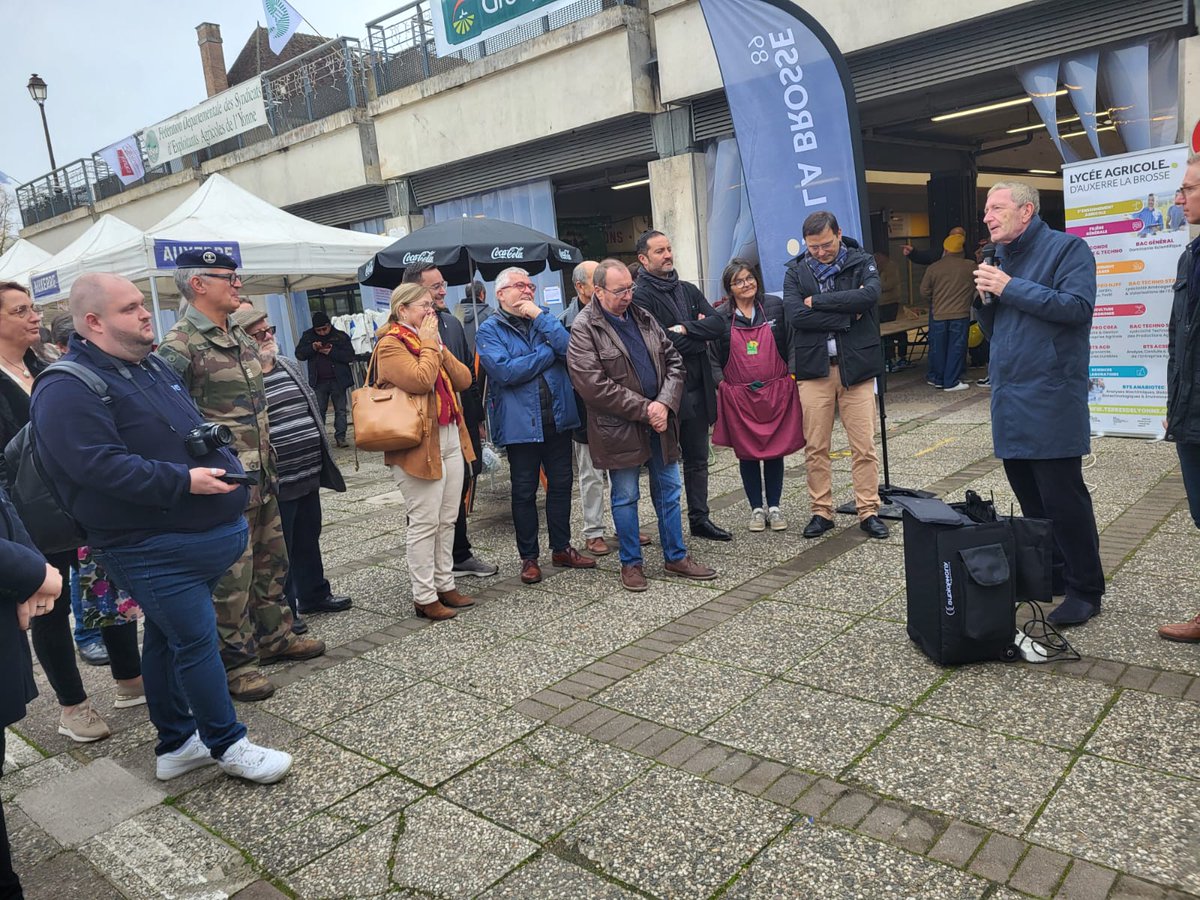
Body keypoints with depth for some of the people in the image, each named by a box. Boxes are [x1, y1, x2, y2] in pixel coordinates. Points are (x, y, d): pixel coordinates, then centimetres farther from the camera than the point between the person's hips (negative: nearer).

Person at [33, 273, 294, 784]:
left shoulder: (152, 366, 14)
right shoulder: (68, 388, -15)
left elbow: (194, 429, 26)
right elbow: (97, 464, -26)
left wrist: (220, 459, 9)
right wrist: (182, 481, -25)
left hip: (198, 538, 9)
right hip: (155, 549, -9)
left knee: (167, 639, 17)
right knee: (197, 641, -2)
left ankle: (175, 744, 30)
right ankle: (227, 745, 14)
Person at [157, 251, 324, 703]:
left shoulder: (242, 339, 13)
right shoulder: (180, 345, -14)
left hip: (260, 474, 9)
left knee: (270, 560, 18)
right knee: (231, 573, 0)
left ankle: (273, 635, 34)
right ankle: (236, 662, 14)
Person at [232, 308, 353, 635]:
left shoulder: (288, 365, 12)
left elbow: (312, 409, 20)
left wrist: (322, 457, 19)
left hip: (309, 475, 8)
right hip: (277, 484, -7)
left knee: (309, 541, 20)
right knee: (279, 550, 5)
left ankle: (315, 595, 35)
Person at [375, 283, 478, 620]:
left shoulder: (431, 339, 17)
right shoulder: (391, 344, -8)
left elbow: (464, 379, 8)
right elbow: (420, 380, -24)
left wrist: (438, 347, -2)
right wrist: (429, 344, -11)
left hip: (451, 439, 8)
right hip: (419, 444, -8)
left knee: (447, 520, 12)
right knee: (425, 522, -3)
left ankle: (445, 584, 22)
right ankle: (424, 597, 5)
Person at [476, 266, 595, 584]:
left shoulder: (545, 320, 12)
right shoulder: (489, 330, -2)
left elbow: (569, 350, -5)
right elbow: (505, 372, -18)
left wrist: (540, 317, -10)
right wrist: (549, 351, -10)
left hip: (558, 418, 4)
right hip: (520, 423, -4)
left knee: (561, 484, 12)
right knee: (524, 492, 6)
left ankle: (561, 548, 26)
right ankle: (528, 557, 18)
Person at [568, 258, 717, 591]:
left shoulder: (644, 318, 9)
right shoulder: (584, 330, -10)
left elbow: (673, 361, 9)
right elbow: (594, 386, -18)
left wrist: (665, 403, -9)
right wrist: (644, 409, -17)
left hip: (659, 420, 6)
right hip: (619, 428, -6)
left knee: (669, 490, 12)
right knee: (626, 497, 6)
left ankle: (676, 557, 26)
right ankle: (631, 563, 21)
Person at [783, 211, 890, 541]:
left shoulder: (862, 262, 4)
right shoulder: (796, 271, 5)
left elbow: (869, 295, -17)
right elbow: (795, 315, -10)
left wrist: (816, 300, -13)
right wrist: (848, 316, -11)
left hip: (856, 366, -1)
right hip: (814, 368, 1)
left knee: (864, 446, 1)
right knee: (815, 448, 5)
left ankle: (868, 511, 13)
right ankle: (821, 512, 16)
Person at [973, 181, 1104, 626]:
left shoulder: (1067, 248, -5)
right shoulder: (1001, 259, 17)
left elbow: (1076, 306, -21)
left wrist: (1011, 288, -17)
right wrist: (986, 299, 0)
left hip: (1051, 401, -8)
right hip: (1009, 401, 8)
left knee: (1063, 498, -4)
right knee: (1030, 497, 14)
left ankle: (1086, 589, 8)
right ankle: (1053, 573, 27)